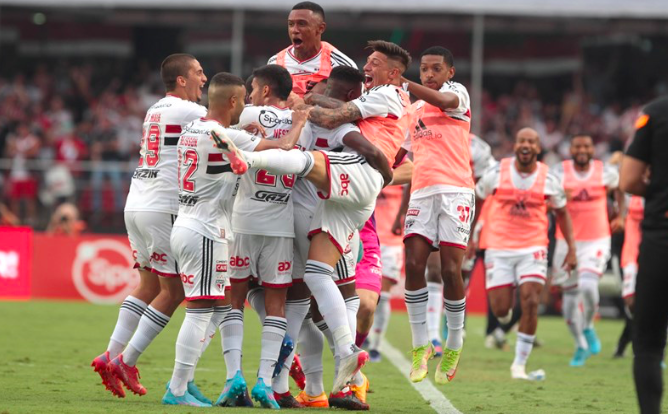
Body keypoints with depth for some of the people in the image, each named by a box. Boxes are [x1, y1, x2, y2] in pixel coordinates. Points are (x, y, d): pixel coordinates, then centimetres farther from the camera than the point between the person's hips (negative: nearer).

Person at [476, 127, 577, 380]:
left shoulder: (548, 180, -2)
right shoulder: (497, 173, -5)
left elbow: (561, 213, 12)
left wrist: (572, 248, 7)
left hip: (533, 249, 0)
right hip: (499, 248, 0)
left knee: (530, 303, -14)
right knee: (501, 309, -4)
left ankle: (519, 365, -5)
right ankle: (505, 324, 37)